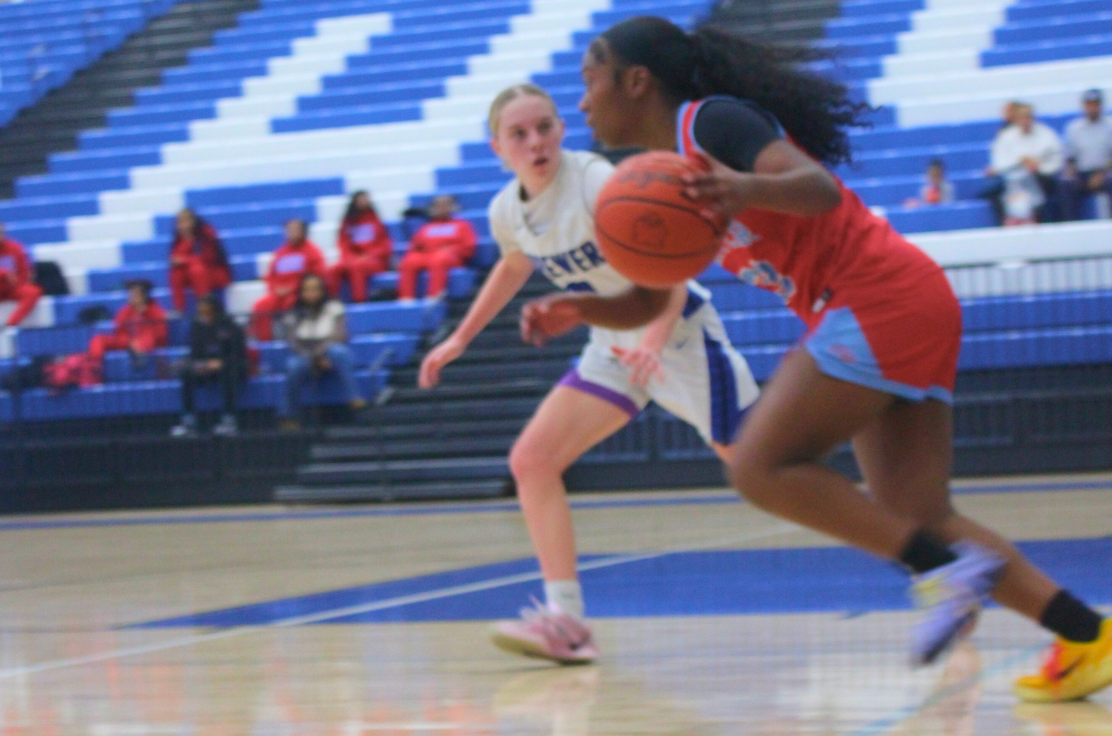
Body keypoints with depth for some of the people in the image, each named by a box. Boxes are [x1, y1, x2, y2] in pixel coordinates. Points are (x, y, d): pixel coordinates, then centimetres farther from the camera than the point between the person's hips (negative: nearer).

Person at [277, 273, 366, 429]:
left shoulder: (334, 308, 4)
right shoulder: (294, 315, 8)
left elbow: (339, 335, -8)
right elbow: (293, 343, -2)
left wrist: (320, 352, -23)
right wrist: (315, 359, -18)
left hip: (331, 357, -1)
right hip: (306, 357, 1)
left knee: (338, 351, -38)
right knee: (295, 366, -35)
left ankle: (353, 398, -43)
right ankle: (287, 415, -28)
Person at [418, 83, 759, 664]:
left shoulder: (596, 182, -25)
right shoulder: (507, 211, -4)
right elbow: (514, 268, 21)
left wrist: (654, 339, -50)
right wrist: (460, 339, 20)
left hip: (678, 332, -6)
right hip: (614, 348, 7)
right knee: (531, 460, -8)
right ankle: (566, 620, -11)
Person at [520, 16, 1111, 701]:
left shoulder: (711, 120, -8)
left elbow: (818, 186, -23)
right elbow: (646, 303, 22)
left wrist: (749, 190, -44)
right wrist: (577, 308, 2)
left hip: (882, 298, -10)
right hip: (906, 311, 10)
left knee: (762, 466, -13)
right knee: (919, 520, 5)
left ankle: (948, 569, -16)